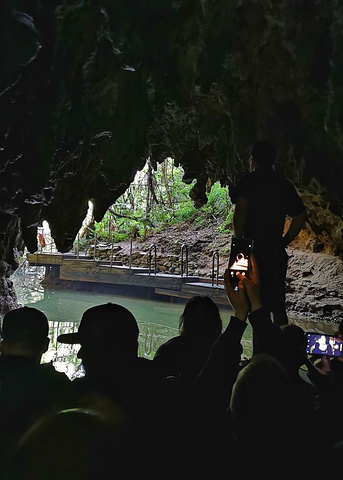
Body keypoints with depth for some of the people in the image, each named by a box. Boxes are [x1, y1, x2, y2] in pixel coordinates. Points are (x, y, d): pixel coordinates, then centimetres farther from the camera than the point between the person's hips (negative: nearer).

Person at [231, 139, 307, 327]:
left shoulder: (250, 180, -5)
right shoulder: (284, 183, 12)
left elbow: (241, 210, -19)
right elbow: (301, 215, 12)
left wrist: (238, 241, -9)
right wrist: (284, 241, 15)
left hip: (254, 250, -5)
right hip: (277, 252, 5)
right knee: (277, 303, 15)